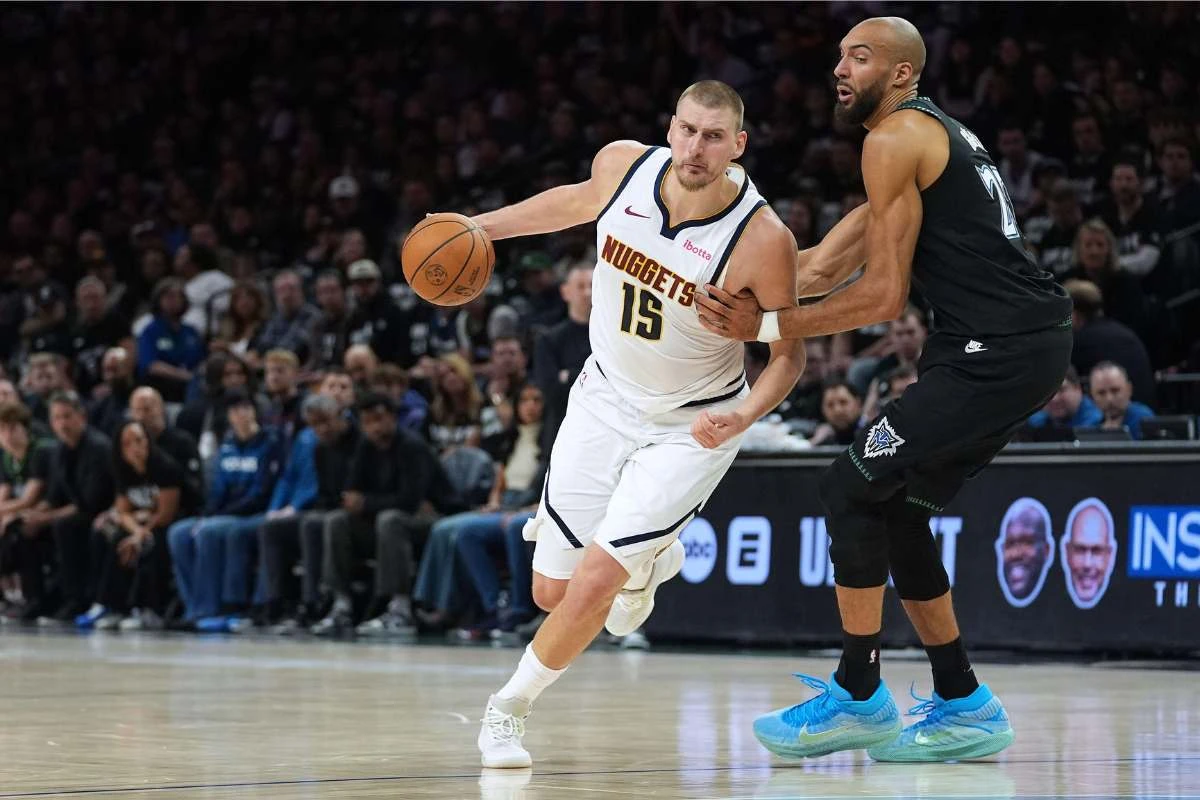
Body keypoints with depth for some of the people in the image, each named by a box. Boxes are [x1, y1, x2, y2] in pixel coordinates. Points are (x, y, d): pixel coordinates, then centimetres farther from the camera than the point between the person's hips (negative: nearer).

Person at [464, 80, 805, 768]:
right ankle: (646, 561, 42)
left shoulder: (764, 239, -27)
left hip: (691, 426, -4)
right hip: (606, 396, 4)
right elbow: (579, 201, 11)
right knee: (552, 589, 7)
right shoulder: (624, 166, -15)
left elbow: (789, 352, -13)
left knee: (593, 583, -14)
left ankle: (510, 708, 11)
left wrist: (746, 415, -31)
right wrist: (482, 226, 10)